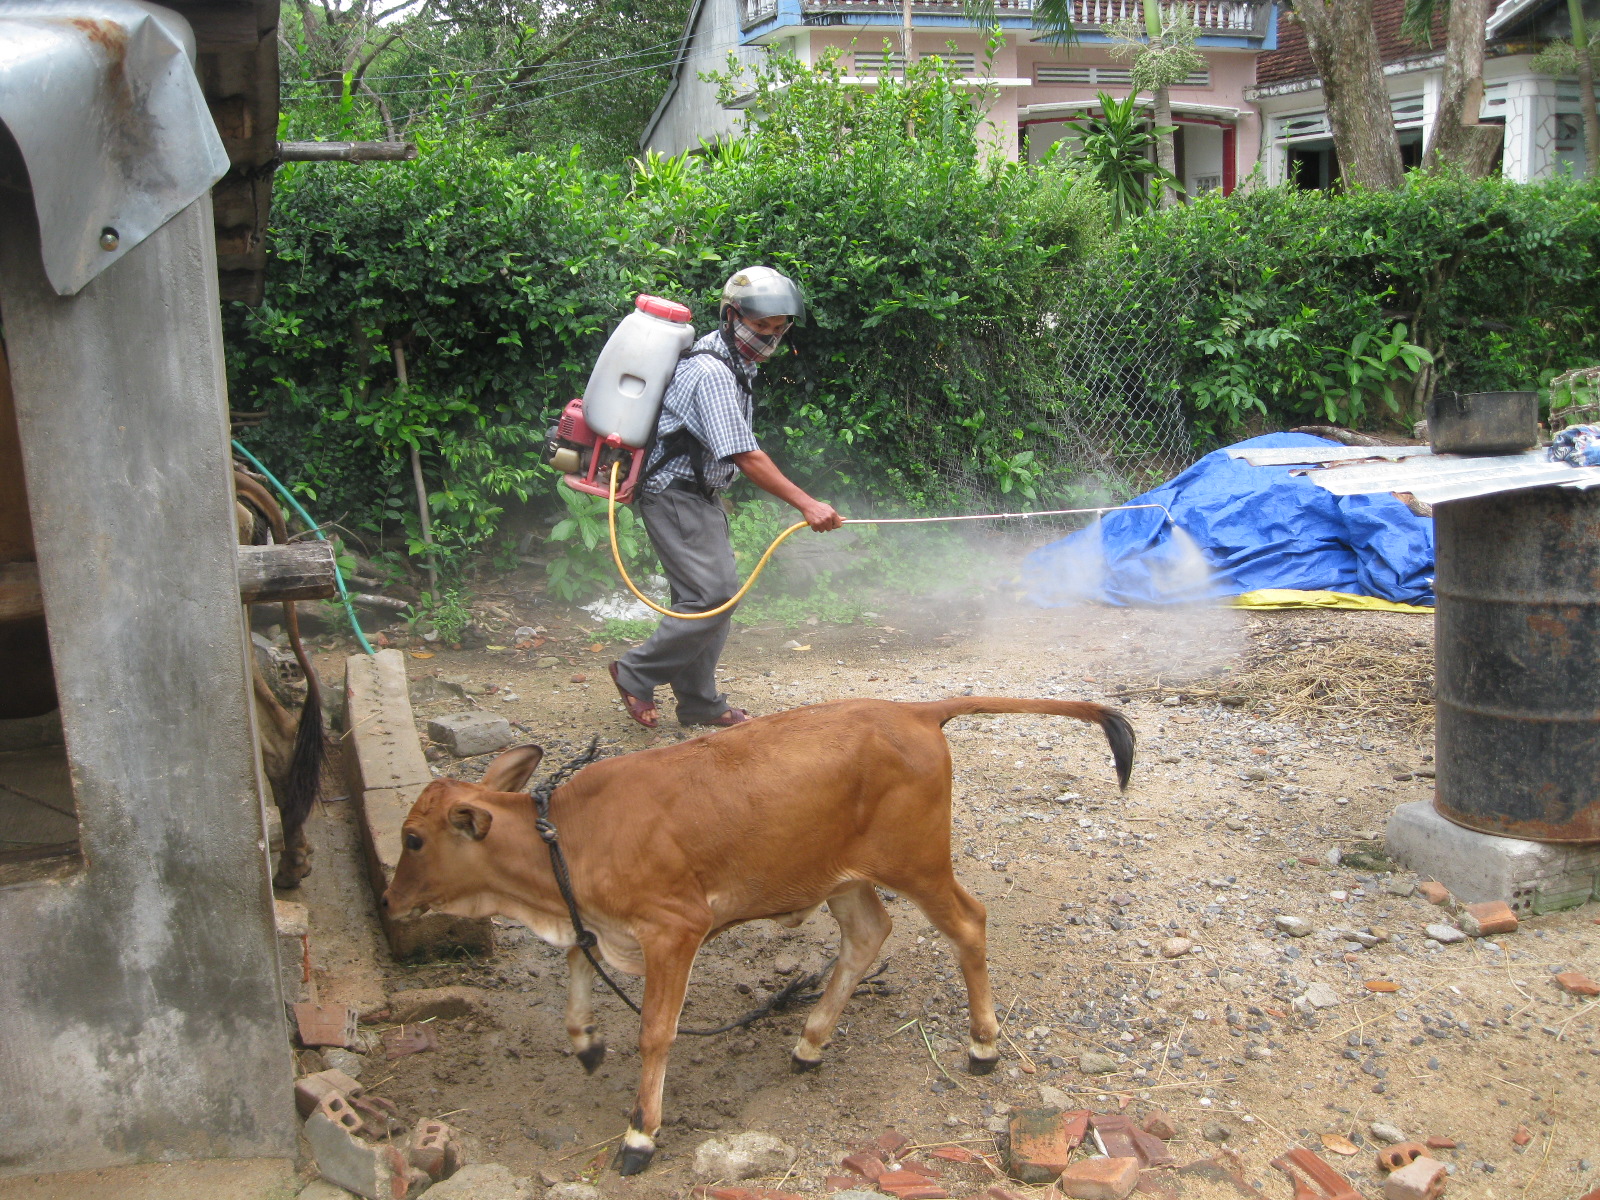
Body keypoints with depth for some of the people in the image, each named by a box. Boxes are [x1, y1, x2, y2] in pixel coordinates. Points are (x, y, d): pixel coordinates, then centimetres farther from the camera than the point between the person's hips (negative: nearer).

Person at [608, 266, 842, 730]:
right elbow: (745, 456, -28)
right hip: (676, 496, -10)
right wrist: (807, 505, -30)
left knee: (711, 595, 10)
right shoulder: (711, 373, -22)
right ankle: (637, 674, 0)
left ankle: (700, 703, 17)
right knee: (714, 594, -13)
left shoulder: (733, 364, 11)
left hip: (700, 496, 10)